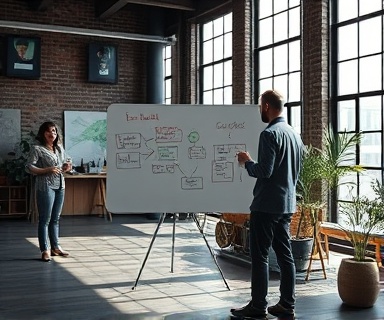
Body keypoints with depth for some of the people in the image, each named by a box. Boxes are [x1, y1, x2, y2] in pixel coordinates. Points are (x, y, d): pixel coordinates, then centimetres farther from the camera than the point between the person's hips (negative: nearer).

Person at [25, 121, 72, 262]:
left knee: (55, 219, 13)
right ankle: (45, 250, 2)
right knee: (45, 219, -3)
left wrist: (66, 168, 1)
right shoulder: (37, 149, -6)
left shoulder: (60, 148, 13)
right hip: (45, 187, -6)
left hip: (60, 187, 6)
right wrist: (47, 170, -20)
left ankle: (55, 247, 21)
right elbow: (29, 167, -11)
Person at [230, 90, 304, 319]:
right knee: (285, 254, 11)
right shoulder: (295, 134, 13)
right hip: (287, 204, 9)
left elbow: (264, 171, -20)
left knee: (260, 256, -2)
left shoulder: (270, 134, -15)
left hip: (267, 205, -9)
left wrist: (247, 162, -3)